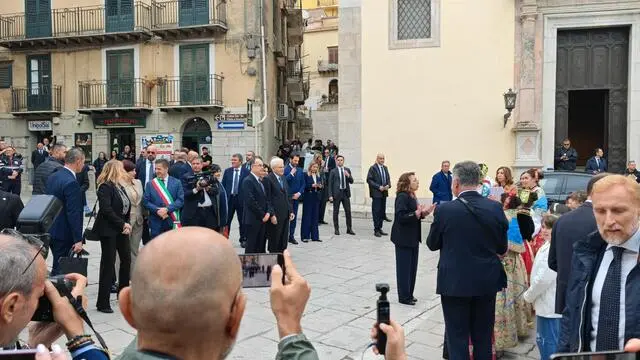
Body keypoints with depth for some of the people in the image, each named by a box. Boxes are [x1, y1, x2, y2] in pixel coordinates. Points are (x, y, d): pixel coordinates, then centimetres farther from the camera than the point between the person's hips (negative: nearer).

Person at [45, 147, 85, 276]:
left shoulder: (52, 177, 8)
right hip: (64, 234, -9)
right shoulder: (71, 182, -21)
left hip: (51, 230, 9)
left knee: (57, 266, 18)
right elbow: (74, 214, -23)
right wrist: (78, 240, -19)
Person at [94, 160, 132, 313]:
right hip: (109, 230, -8)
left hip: (121, 230, 8)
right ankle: (103, 302, 5)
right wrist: (123, 224, -18)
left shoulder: (120, 186, 12)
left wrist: (127, 224, -2)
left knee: (126, 259, 14)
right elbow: (106, 210, -22)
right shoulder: (105, 187, -14)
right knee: (108, 264, -3)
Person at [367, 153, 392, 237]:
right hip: (376, 193, -6)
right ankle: (376, 230, 1)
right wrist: (379, 187, -16)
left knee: (382, 211, 8)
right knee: (376, 211, -5)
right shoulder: (373, 168, -6)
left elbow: (388, 179, 19)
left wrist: (388, 185, -2)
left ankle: (380, 228, 16)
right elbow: (369, 180, -10)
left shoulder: (385, 168, 14)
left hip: (384, 193, 6)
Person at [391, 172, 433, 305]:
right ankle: (403, 297, 11)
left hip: (413, 238, 9)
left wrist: (424, 213, 1)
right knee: (404, 268, 1)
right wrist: (416, 213, -32)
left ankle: (409, 294, 25)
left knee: (412, 267, 14)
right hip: (404, 238, -9)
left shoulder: (412, 196, 9)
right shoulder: (402, 197, -18)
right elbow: (401, 217, -26)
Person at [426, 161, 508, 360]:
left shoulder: (445, 210, -15)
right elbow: (502, 247, 3)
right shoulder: (495, 208, -7)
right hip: (487, 282, 4)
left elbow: (432, 244, -2)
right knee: (483, 337, 18)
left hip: (455, 283, -3)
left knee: (457, 337, 8)